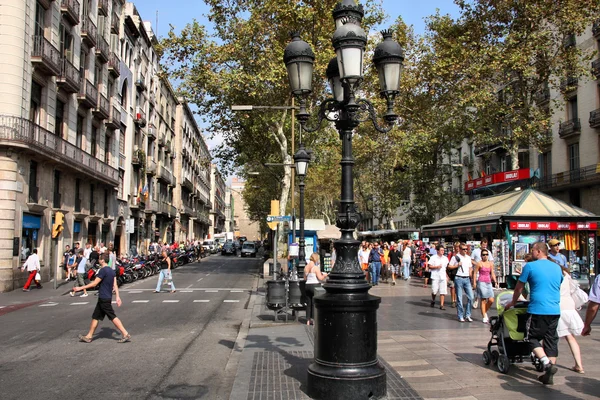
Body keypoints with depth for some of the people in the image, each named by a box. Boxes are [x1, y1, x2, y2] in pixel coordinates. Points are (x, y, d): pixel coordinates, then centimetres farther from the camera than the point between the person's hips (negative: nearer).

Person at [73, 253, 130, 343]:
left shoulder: (103, 270, -15)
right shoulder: (111, 271, 12)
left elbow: (94, 284, -15)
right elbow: (115, 285, 10)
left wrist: (81, 288, -9)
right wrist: (118, 297, 9)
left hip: (103, 299, -9)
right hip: (107, 298, 9)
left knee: (113, 317, -8)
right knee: (95, 317, 15)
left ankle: (126, 334, -9)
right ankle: (89, 336, 23)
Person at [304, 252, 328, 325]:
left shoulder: (306, 267, 8)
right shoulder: (316, 267, -12)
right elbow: (320, 278, -13)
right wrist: (324, 275, 4)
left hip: (307, 285, 6)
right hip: (315, 285, -6)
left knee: (308, 304, 11)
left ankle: (308, 320, 14)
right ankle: (313, 320, 1)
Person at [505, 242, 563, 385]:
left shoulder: (530, 266, -4)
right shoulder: (557, 268, 12)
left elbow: (519, 288, 3)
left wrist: (512, 302, 19)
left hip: (538, 310, -5)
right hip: (555, 310, 5)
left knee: (532, 338, 6)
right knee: (551, 340, 9)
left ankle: (547, 363, -15)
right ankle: (549, 375, 9)